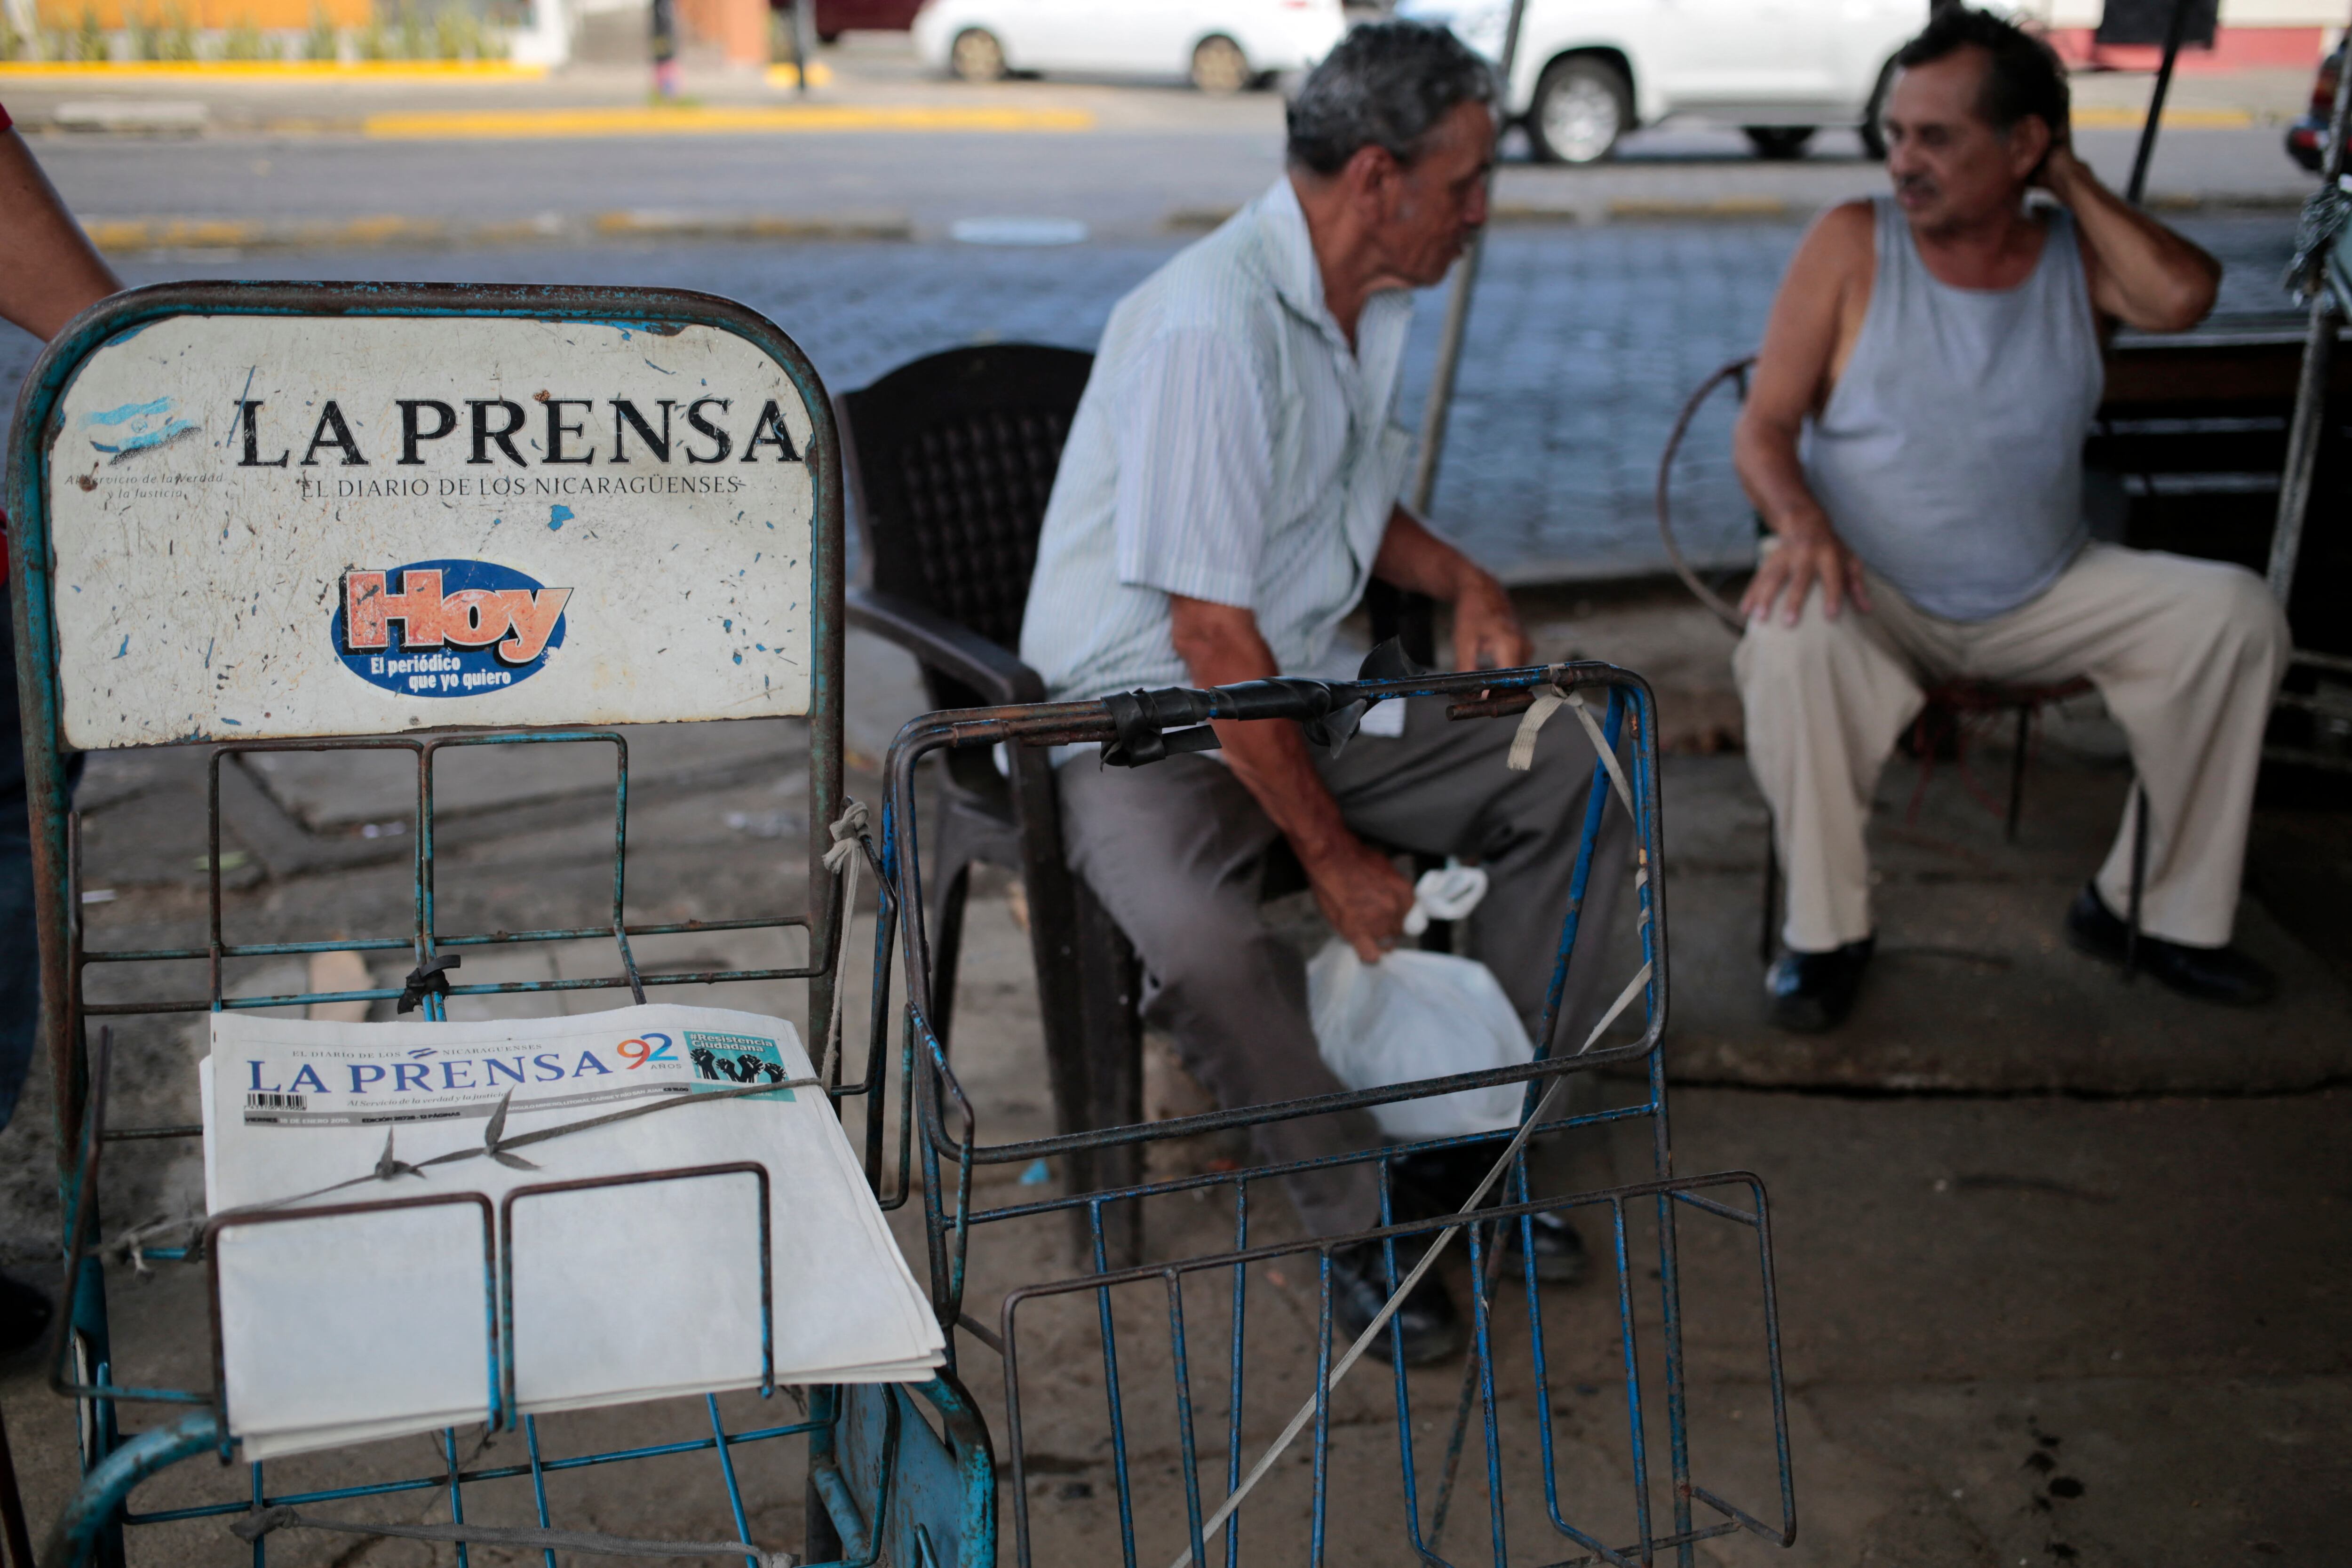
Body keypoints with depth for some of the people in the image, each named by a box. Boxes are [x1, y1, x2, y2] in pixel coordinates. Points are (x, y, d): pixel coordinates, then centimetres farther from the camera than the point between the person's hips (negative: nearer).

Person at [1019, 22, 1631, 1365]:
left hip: (1307, 693, 9)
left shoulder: (1379, 299, 7)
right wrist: (1335, 856, -19)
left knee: (1574, 781, -3)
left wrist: (1463, 579, 3)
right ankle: (1365, 1216, -10)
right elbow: (1213, 637, -24)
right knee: (1207, 947, -36)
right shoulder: (1211, 325, -24)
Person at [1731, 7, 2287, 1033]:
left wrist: (2072, 183, -9)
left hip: (2044, 595, 3)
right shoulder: (1852, 246, -5)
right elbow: (1764, 425, -8)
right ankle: (1825, 931, -16)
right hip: (1874, 593, -3)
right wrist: (1799, 518, -29)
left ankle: (2157, 910, -2)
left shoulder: (2078, 254, 2)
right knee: (1791, 639, -35)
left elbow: (2183, 298, -20)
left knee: (2234, 614, -15)